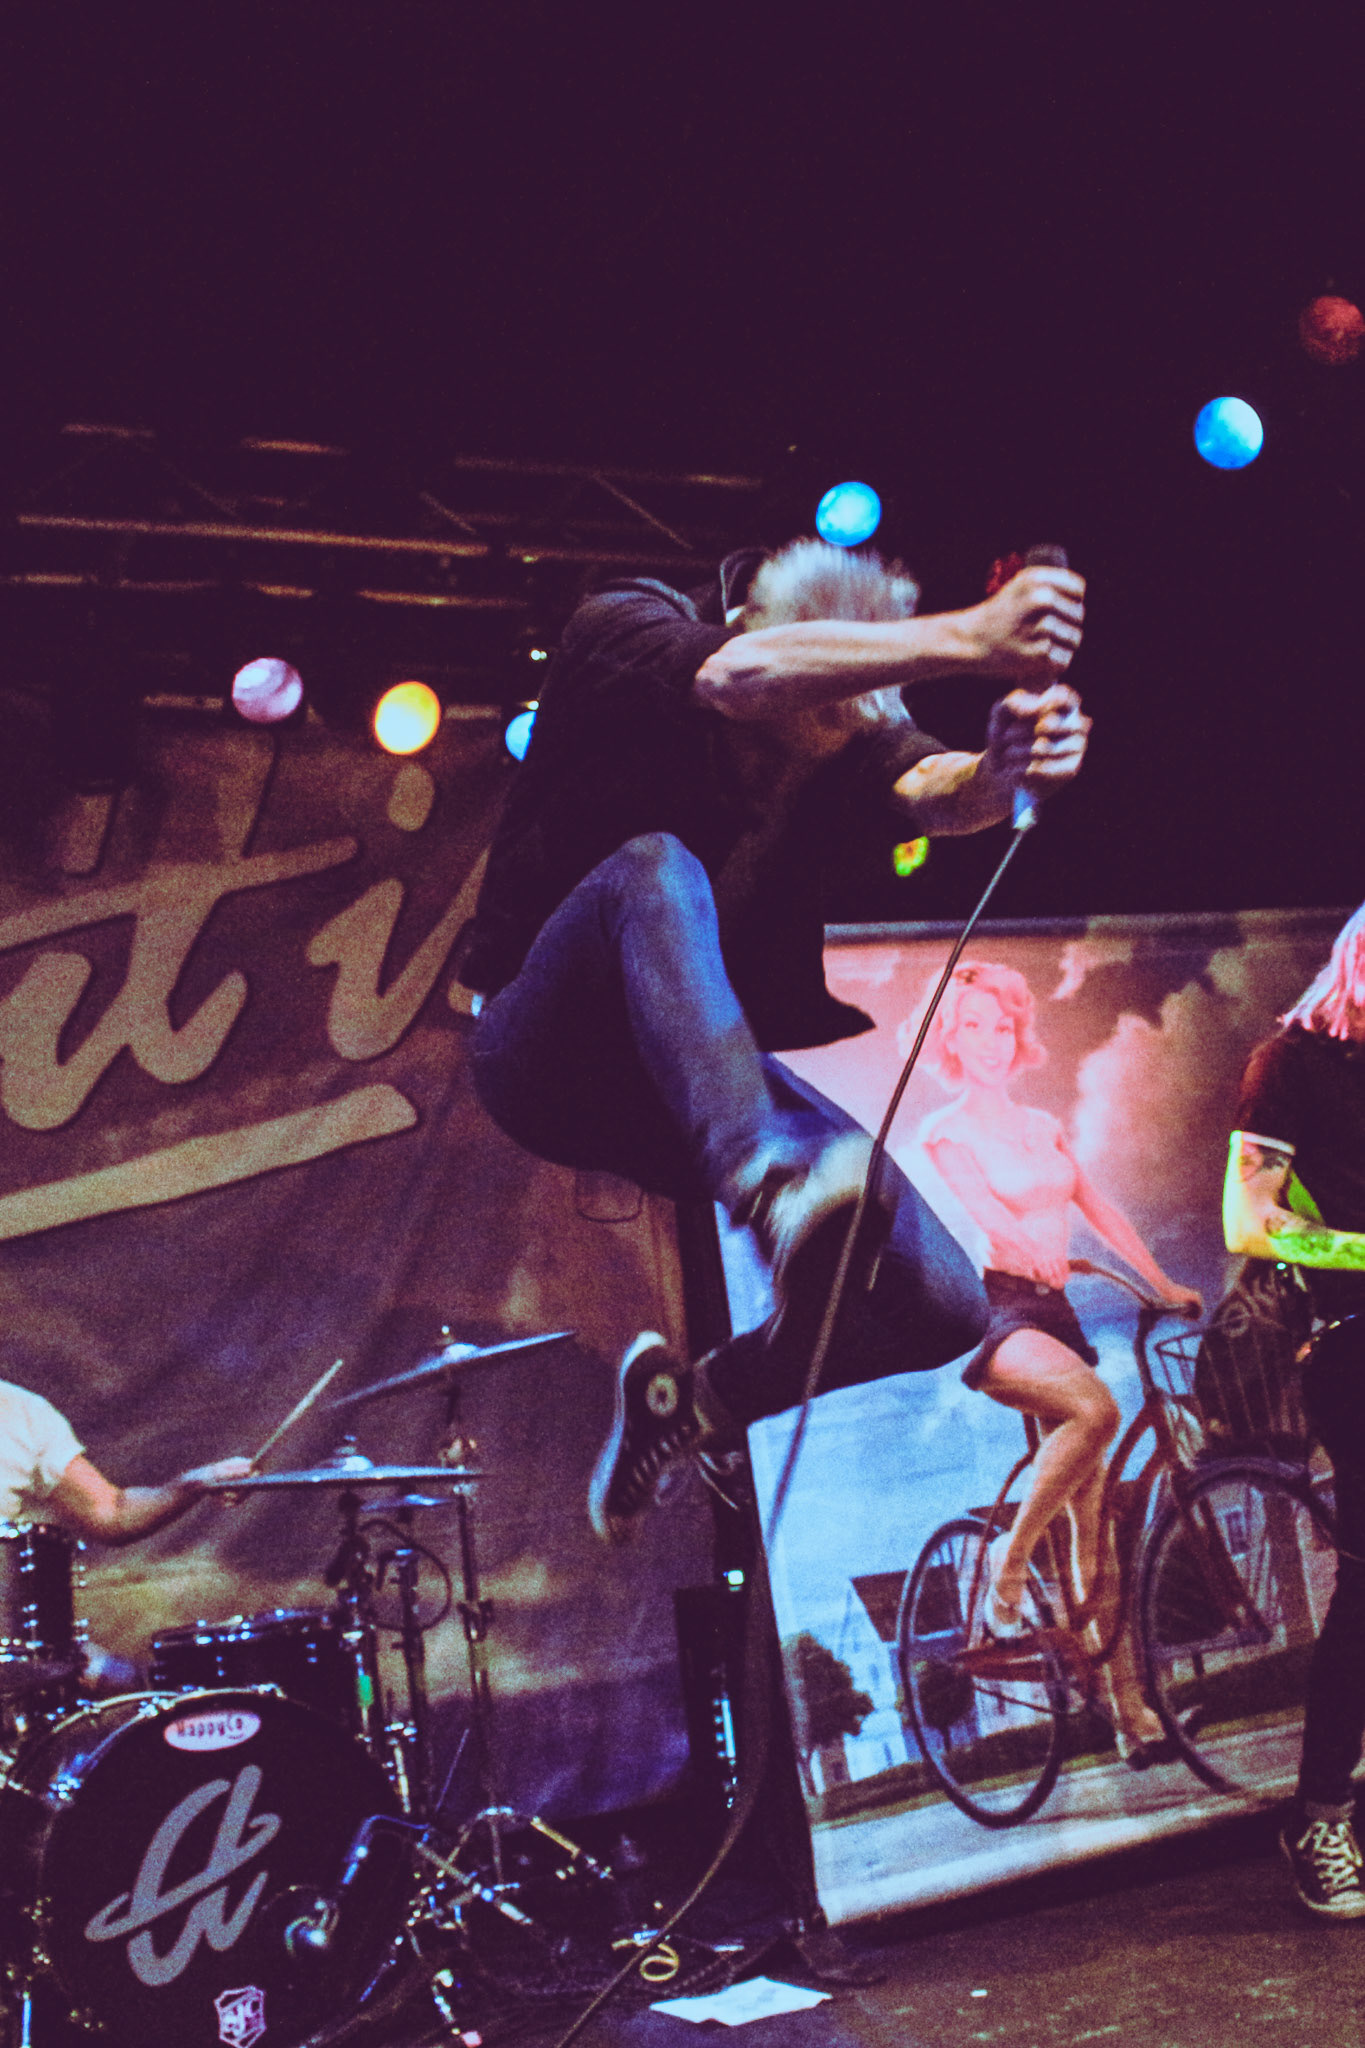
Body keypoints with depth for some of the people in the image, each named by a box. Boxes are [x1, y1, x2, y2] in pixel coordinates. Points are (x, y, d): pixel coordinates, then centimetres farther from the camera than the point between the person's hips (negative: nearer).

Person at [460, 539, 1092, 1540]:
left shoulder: (851, 734, 2)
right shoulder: (622, 631, -11)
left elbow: (932, 788, -21)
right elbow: (734, 675, -34)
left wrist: (998, 771, -46)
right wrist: (965, 639, -46)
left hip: (695, 1078, 5)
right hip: (546, 1056, -5)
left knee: (945, 1306, -9)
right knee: (653, 871, -38)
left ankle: (694, 1399, 16)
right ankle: (776, 1194, -60)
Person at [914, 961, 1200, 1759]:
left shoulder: (1045, 1127, 19)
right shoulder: (944, 1132, 0)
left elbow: (1102, 1210, 14)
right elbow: (982, 1205, -17)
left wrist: (1166, 1284, 3)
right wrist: (1036, 1251, -32)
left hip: (1054, 1311, 6)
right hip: (991, 1311, -6)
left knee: (1095, 1514, -1)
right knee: (1095, 1409, -35)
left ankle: (1133, 1710, -1)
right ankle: (1008, 1568, -18)